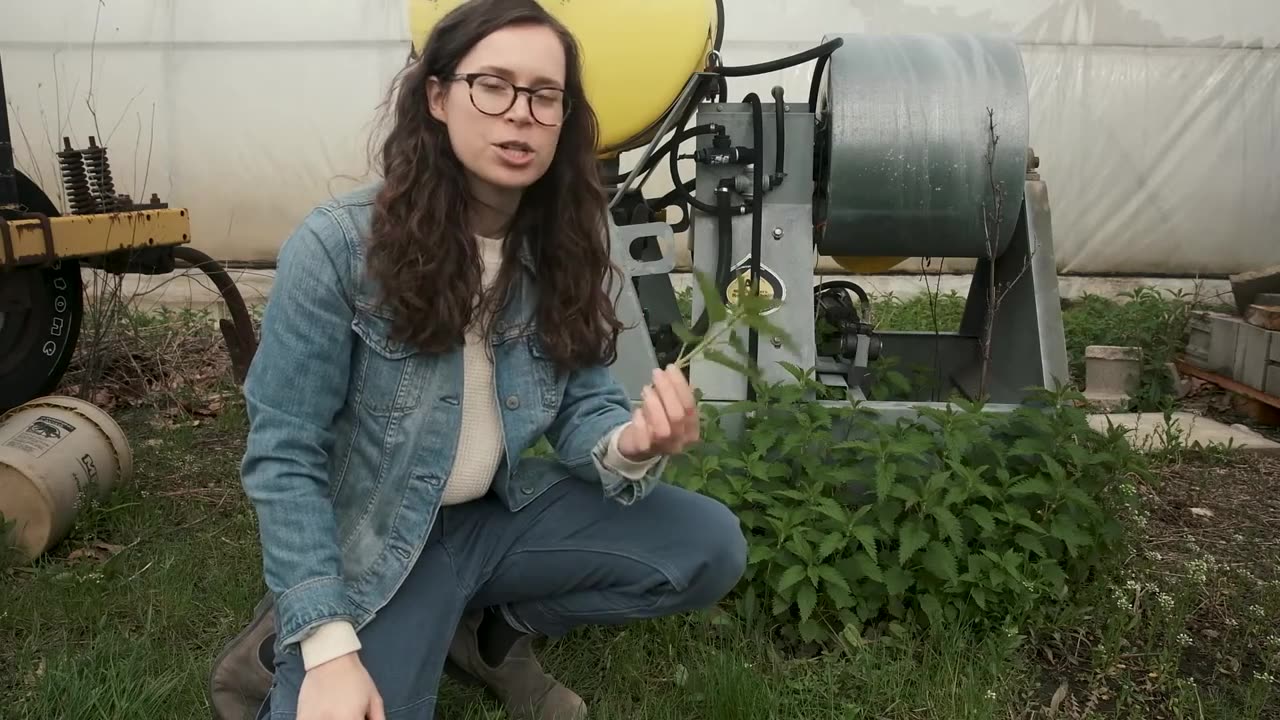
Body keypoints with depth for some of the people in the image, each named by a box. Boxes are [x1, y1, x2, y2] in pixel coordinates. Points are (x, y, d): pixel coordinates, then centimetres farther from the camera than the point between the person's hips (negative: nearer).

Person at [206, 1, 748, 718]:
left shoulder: (564, 248, -4)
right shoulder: (336, 247, -19)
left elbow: (583, 406, -3)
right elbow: (283, 455, -16)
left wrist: (631, 443, -29)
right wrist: (330, 647, -21)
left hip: (502, 513, 5)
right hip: (368, 544, -4)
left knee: (713, 547, -10)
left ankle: (493, 623, 8)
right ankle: (294, 647, 9)